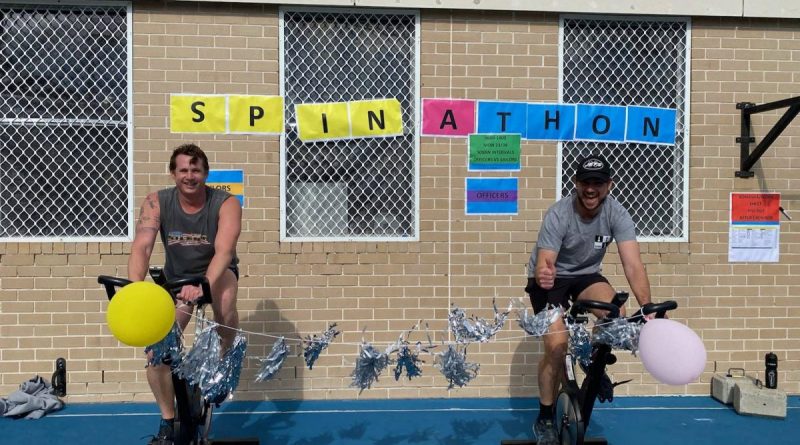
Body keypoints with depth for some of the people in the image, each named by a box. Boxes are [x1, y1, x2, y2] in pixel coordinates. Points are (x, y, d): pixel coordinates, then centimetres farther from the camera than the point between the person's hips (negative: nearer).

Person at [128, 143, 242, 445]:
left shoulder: (226, 203, -23)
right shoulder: (156, 203, -18)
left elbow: (224, 251, -37)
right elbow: (141, 247, -30)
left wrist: (203, 285, -55)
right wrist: (135, 286, -50)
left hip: (216, 273, -2)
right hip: (176, 279, 2)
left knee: (224, 303, -39)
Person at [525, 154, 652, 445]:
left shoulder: (617, 214, -20)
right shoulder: (558, 215, -28)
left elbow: (633, 264, -29)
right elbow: (543, 264, -34)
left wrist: (647, 307, -42)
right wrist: (543, 275, -59)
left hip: (586, 275, 3)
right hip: (550, 278, -3)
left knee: (617, 316, -26)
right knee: (557, 345, -17)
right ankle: (544, 419, 4)